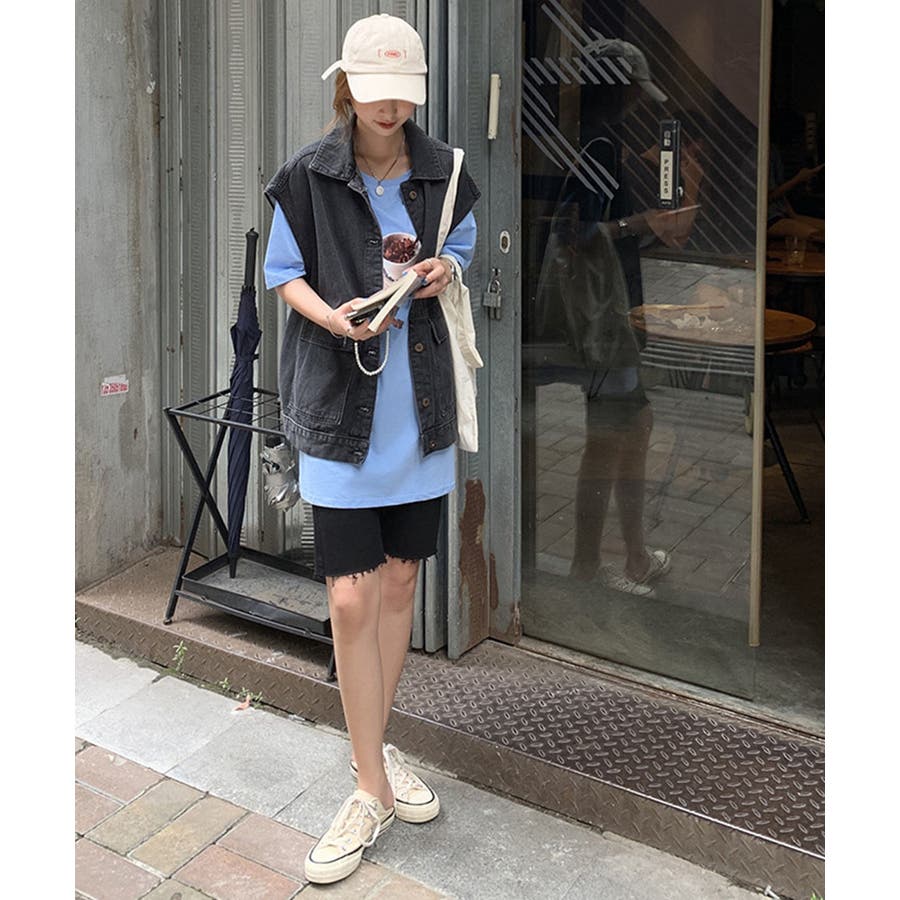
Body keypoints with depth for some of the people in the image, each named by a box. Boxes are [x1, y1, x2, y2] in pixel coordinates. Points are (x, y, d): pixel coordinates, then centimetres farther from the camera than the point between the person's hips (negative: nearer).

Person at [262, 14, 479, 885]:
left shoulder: (442, 170, 2)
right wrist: (332, 316, -19)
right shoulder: (307, 176, -7)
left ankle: (375, 749, 30)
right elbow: (284, 272, 2)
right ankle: (372, 788, 8)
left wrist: (444, 269, -7)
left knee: (399, 582, 12)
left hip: (419, 403, 4)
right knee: (351, 600, -6)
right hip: (340, 405, -3)